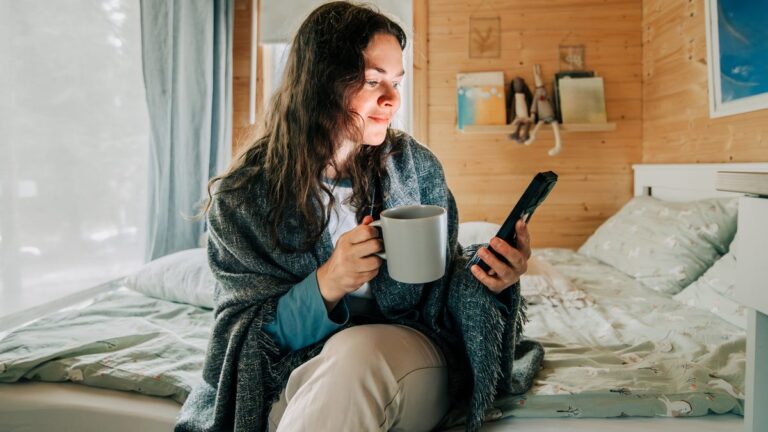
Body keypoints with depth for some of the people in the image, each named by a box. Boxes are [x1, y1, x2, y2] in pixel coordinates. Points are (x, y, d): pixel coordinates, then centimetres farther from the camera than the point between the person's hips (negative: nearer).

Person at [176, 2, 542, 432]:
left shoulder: (416, 166, -3)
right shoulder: (246, 194, -7)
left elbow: (440, 294, 3)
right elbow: (248, 335, -7)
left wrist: (487, 283, -20)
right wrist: (325, 285, -26)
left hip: (413, 363, 1)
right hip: (298, 374, 0)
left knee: (360, 352, -33)